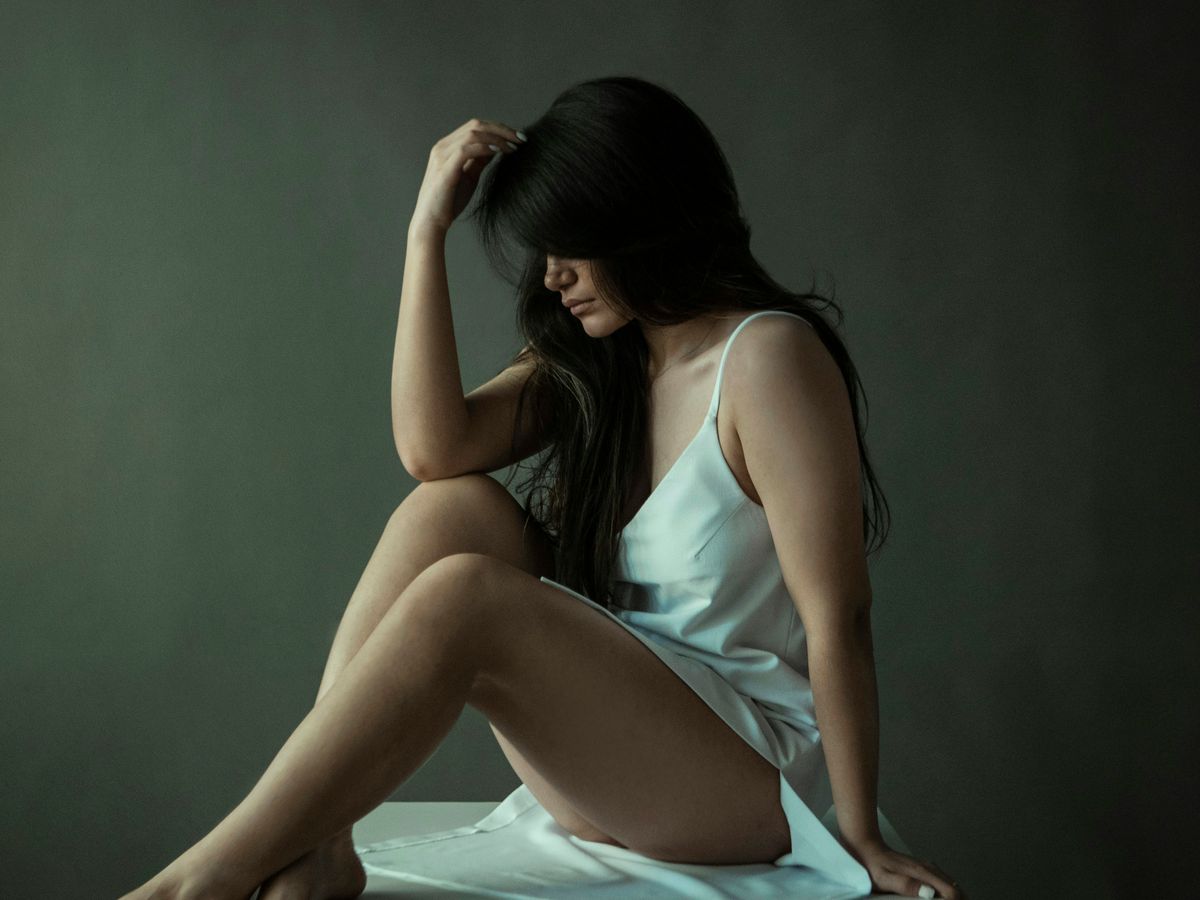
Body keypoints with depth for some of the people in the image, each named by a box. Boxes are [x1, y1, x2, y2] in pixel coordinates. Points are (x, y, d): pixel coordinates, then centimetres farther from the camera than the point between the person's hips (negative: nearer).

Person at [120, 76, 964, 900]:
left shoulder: (767, 354, -14)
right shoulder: (587, 359, 9)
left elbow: (837, 614, -18)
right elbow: (433, 445, -8)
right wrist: (428, 227, -8)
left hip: (745, 771, -7)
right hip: (608, 744, 7)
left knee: (460, 596, -26)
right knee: (451, 506, -12)